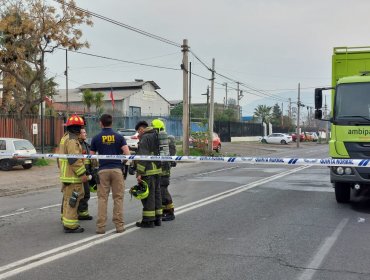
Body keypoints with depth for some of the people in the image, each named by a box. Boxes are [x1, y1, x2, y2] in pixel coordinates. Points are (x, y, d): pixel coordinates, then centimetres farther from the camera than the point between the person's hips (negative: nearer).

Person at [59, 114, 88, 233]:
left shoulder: (65, 137, 17)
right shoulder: (72, 139, -17)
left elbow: (62, 157, 24)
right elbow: (75, 159, -25)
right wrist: (82, 174, -22)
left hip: (66, 175, 11)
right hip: (72, 176, -11)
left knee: (68, 199, 20)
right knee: (72, 200, -6)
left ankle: (66, 220, 31)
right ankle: (70, 225, -3)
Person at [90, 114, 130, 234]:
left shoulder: (96, 138, 5)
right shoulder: (119, 137, 5)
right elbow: (127, 154, -4)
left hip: (103, 170, 0)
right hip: (117, 169, 0)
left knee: (102, 198, 3)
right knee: (118, 198, 4)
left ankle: (100, 226, 2)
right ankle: (119, 225, 4)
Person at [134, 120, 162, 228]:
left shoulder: (145, 138, -12)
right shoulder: (155, 136, 15)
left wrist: (140, 173, -19)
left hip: (148, 171, -9)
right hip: (157, 169, 9)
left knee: (147, 195, -4)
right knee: (156, 194, 14)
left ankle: (148, 220, -1)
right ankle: (157, 218, 21)